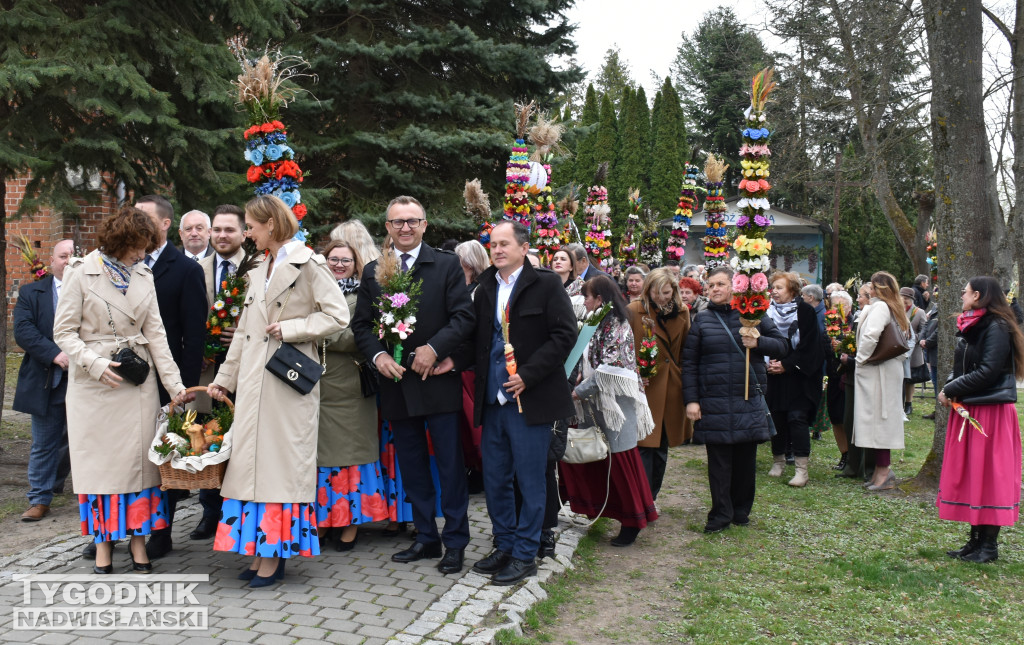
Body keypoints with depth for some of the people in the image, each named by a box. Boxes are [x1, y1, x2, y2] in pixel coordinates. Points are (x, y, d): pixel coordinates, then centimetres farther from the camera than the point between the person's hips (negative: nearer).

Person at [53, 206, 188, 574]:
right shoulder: (82, 273, -3)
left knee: (139, 459, 4)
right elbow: (64, 331, -2)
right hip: (94, 383, -3)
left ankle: (138, 543, 13)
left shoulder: (143, 276, 8)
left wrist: (174, 384, 1)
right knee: (100, 462, 3)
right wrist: (94, 364, -17)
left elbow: (155, 333, 6)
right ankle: (104, 547, 12)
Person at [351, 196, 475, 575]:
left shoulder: (447, 265, 0)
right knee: (412, 465, 12)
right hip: (396, 382, 4)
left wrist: (434, 348, -18)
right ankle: (426, 538, 25)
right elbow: (361, 324, 8)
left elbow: (464, 316, -6)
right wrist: (378, 355, -9)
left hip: (437, 380, -4)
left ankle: (455, 542, 12)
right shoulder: (372, 272, 10)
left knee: (450, 463, 1)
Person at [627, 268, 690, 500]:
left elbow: (686, 351, 13)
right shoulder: (634, 311, -6)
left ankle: (651, 499, 26)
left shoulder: (682, 312, 8)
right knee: (645, 445, -8)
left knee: (662, 447, 13)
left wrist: (686, 383, 5)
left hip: (672, 390, 5)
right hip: (645, 388, -5)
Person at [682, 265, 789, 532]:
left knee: (746, 458, 8)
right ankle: (721, 514, 11)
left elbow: (783, 345, 8)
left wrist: (758, 343, -12)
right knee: (718, 459, 1)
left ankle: (741, 510, 23)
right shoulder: (702, 320, 5)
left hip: (749, 400, 1)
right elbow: (689, 363, 3)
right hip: (714, 402, -1)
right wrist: (691, 400, -3)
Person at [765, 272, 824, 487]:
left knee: (797, 418, -9)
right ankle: (778, 461, 21)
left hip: (798, 376, -4)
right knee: (776, 418, 6)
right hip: (773, 374, 4)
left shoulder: (805, 311, -4)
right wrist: (768, 362, -8)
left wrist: (786, 364, -13)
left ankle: (802, 469, -7)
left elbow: (808, 345, -8)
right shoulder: (768, 312, 8)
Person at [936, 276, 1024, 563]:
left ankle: (989, 545, 7)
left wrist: (952, 390, -14)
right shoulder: (969, 326, 13)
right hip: (968, 410, 9)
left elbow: (987, 372, -21)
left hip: (991, 412, -9)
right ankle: (976, 540, 19)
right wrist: (948, 389, -3)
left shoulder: (997, 328, -14)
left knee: (988, 475, -2)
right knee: (968, 475, 10)